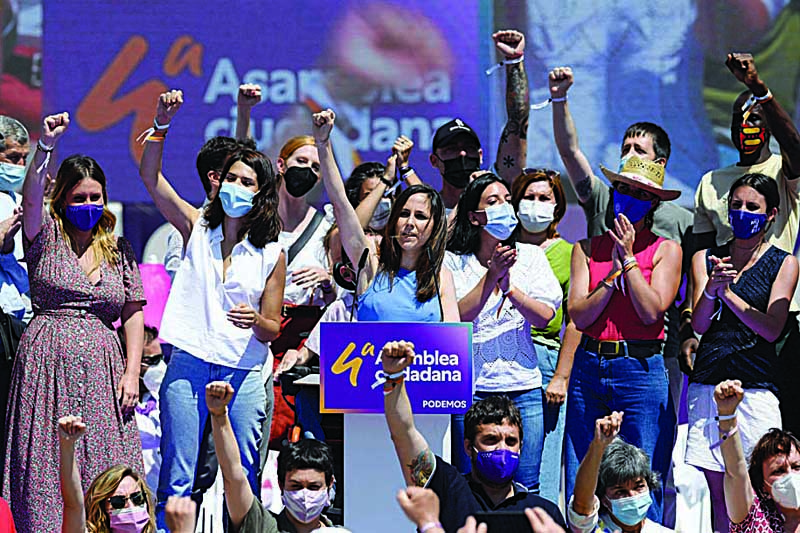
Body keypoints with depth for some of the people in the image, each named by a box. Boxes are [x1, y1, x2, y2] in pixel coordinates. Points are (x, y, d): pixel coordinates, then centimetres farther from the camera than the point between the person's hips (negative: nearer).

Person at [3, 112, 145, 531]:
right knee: (45, 470, -5)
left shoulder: (120, 250, 14)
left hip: (102, 368, 2)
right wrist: (45, 147, -30)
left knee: (102, 476, -2)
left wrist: (132, 372, 0)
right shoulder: (47, 237, 5)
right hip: (46, 366, -2)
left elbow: (133, 314, 11)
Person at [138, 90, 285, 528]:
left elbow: (272, 330, 6)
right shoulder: (197, 229, 8)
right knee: (178, 480, -2)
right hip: (189, 364, 0)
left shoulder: (272, 255, 5)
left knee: (243, 481, -2)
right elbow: (150, 177, 1)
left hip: (244, 373, 0)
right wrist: (161, 125, -10)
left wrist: (255, 322, -16)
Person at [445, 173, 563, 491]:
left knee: (526, 487, 0)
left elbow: (544, 316, 0)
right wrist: (492, 275, -14)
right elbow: (457, 317, -9)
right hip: (472, 386, -2)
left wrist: (509, 286, -12)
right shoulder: (454, 262, 4)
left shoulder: (530, 256, 10)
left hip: (523, 385, 2)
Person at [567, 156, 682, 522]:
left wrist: (629, 258, -6)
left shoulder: (666, 250, 5)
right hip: (589, 368, 3)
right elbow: (579, 315, 1)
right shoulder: (588, 248, 12)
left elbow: (651, 311, -8)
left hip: (641, 370, -3)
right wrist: (613, 273, -8)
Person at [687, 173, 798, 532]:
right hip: (707, 385, 2)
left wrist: (727, 293, -12)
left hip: (757, 388, -2)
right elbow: (699, 324, 1)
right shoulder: (705, 259, 12)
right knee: (718, 494, 1)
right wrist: (711, 290, -19)